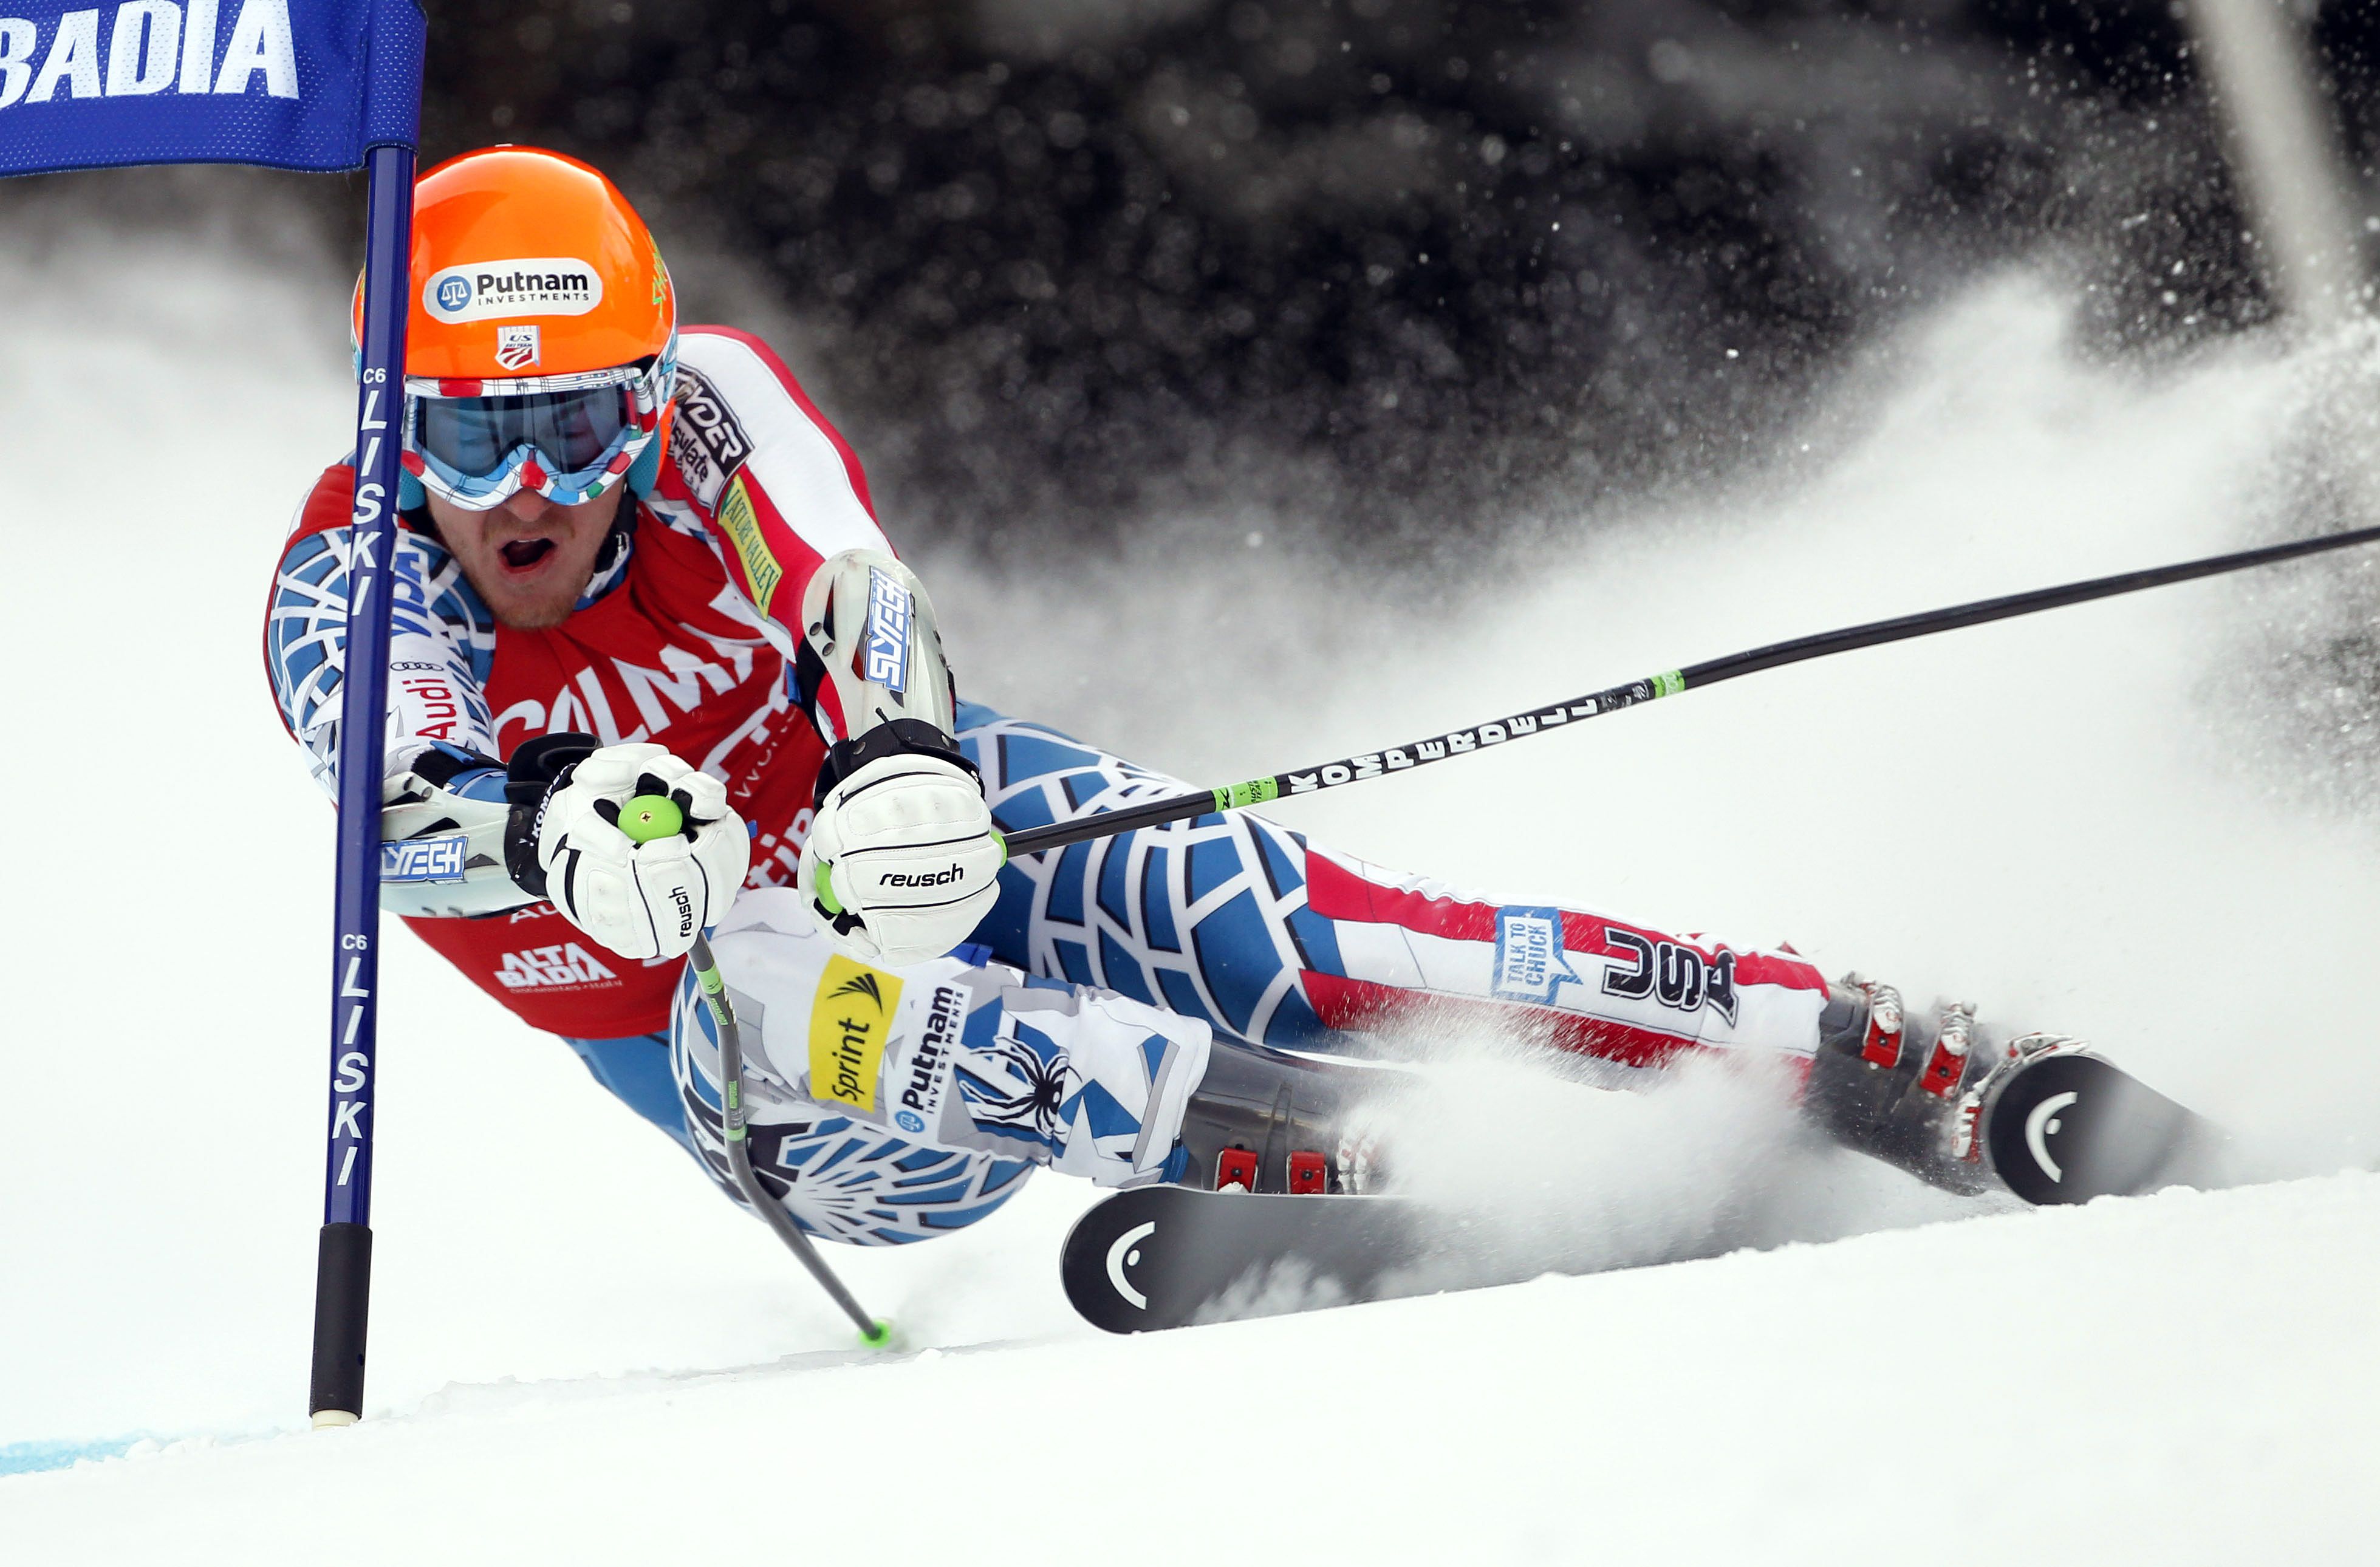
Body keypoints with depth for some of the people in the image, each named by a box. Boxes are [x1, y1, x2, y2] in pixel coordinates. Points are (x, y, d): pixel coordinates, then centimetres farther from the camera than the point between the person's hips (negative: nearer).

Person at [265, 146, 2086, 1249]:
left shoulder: (705, 405, -15)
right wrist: (558, 831, -58)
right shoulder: (350, 592, -15)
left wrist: (903, 764, -56)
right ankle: (1353, 1177, -45)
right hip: (755, 1086, 0)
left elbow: (858, 595, -33)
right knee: (777, 986, -36)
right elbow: (399, 803, -35)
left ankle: (1876, 1063, -24)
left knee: (1233, 916, -27)